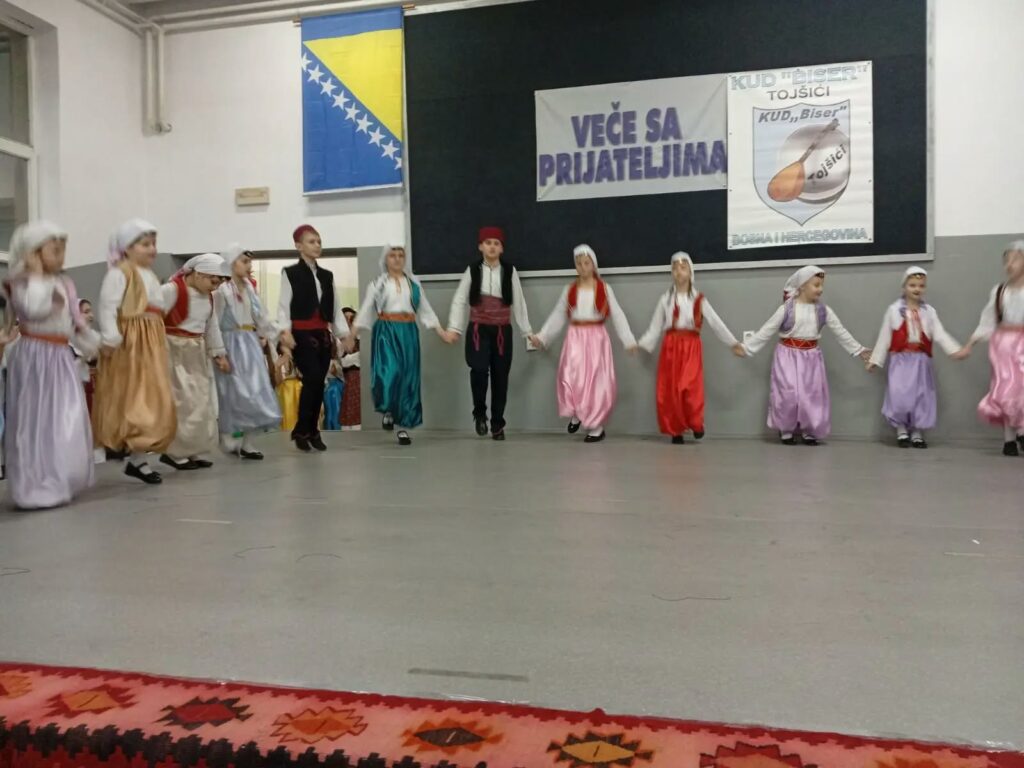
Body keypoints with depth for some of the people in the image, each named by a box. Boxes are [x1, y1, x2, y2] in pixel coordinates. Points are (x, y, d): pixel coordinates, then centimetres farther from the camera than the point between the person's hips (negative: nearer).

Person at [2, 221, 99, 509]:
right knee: (36, 424, -5)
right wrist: (37, 274, -20)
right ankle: (36, 489, 1)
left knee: (67, 425, 10)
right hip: (35, 358, -8)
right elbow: (33, 309, -30)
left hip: (61, 358, 8)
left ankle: (58, 482, 23)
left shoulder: (64, 283, 14)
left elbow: (76, 323, 20)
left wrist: (100, 344, 19)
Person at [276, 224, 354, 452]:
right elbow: (284, 305, -7)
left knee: (319, 383, 4)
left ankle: (312, 431, 15)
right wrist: (285, 331, -21)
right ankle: (301, 430, -4)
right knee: (312, 379, -17)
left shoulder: (327, 275, 16)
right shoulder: (290, 273, 1)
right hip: (302, 334, -5)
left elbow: (335, 308, 16)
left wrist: (344, 334, 8)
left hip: (323, 335, 5)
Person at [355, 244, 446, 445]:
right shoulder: (378, 283, 6)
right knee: (390, 372, -22)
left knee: (408, 377, 1)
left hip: (408, 332, 3)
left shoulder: (413, 283, 12)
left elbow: (425, 308, 14)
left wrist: (440, 329, 7)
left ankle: (403, 426, 9)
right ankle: (387, 410, 5)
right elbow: (366, 310, 4)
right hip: (386, 331, -2)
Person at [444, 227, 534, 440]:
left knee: (500, 377, 4)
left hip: (502, 331, 2)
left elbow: (518, 302, 7)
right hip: (478, 330, -1)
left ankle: (497, 423, 17)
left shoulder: (509, 271, 4)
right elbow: (459, 301, 0)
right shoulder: (472, 270, 2)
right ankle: (479, 413, 1)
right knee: (479, 369, -21)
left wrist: (527, 330, 7)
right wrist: (454, 328, -8)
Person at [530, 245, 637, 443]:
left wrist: (628, 341, -8)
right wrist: (542, 337, 1)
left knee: (597, 383, -1)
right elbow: (557, 316, 8)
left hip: (596, 339, -1)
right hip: (575, 339, 1)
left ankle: (596, 426, 11)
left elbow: (617, 315, -1)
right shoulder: (569, 290, 7)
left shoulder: (605, 289, 2)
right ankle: (575, 414, 11)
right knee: (571, 378, -15)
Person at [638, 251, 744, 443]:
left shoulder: (699, 300, 3)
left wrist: (733, 343, 3)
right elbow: (655, 327, 7)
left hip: (692, 348, -2)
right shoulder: (665, 299, 6)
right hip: (671, 348, 2)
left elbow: (716, 323, 4)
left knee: (691, 388, -14)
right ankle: (675, 430, 14)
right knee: (669, 391, 0)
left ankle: (696, 424, 10)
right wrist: (641, 345, 0)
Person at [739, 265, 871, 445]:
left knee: (812, 395, 4)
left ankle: (809, 432, 19)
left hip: (811, 357, 3)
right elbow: (767, 331, -4)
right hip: (788, 355, -3)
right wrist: (746, 347, -7)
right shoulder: (786, 308, -8)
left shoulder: (823, 310, 1)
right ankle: (786, 430, 11)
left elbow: (841, 332, 9)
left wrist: (859, 350, 10)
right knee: (788, 395, -8)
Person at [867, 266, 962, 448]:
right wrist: (875, 360, 4)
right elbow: (884, 337, 3)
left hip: (921, 360, 2)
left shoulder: (929, 311, 6)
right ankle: (901, 431, 8)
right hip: (901, 360, -2)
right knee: (899, 397, -10)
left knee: (921, 397, 5)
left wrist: (955, 350, -17)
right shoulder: (894, 310, 0)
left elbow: (940, 334, -2)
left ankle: (917, 433, 17)